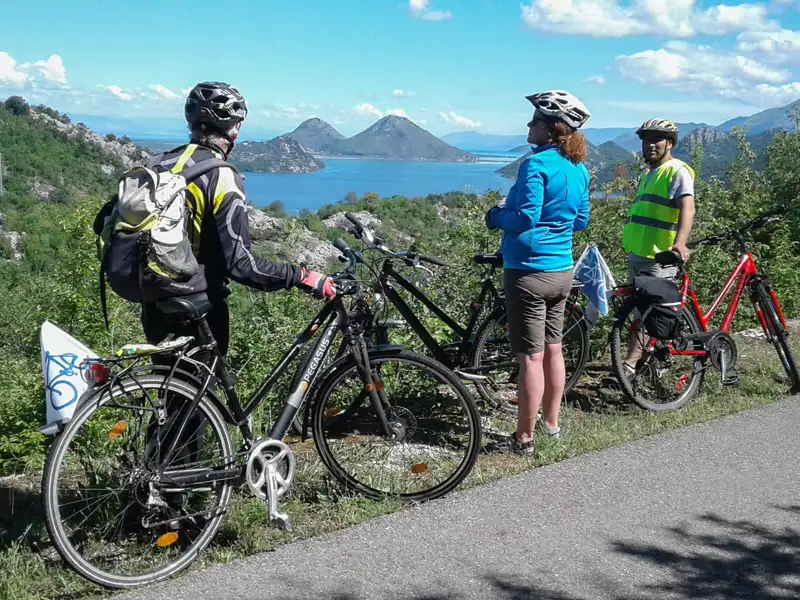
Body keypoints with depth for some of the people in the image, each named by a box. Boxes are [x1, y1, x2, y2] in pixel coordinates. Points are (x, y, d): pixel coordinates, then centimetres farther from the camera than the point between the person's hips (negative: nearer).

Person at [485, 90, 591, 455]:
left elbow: (525, 218, -22)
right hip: (562, 270, 9)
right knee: (553, 350, 17)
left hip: (529, 271, -8)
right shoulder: (579, 168, 9)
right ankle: (551, 423, 29)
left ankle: (524, 439, 5)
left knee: (531, 357, -3)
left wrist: (496, 215, -4)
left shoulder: (537, 164, -16)